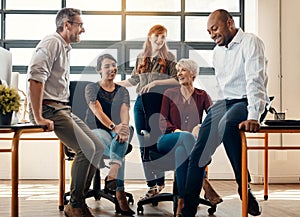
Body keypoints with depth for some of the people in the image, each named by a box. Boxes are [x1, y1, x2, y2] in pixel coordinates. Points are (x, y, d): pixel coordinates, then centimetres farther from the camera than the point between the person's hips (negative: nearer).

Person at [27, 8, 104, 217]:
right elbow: (35, 78, -22)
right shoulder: (52, 43, -10)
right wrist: (38, 118, -24)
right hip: (50, 109, -10)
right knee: (86, 148, -20)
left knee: (98, 147, 4)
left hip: (64, 109, 10)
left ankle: (80, 199, 10)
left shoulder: (65, 48, 21)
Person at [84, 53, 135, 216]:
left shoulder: (122, 91, 15)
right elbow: (97, 110, -14)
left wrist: (124, 127, -30)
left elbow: (125, 111, -5)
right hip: (97, 131, -3)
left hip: (117, 131, 3)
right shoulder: (92, 88, 4)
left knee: (123, 136, -38)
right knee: (119, 153, -36)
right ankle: (120, 194, -46)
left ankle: (112, 175, -58)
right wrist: (114, 126, -34)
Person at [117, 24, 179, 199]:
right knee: (144, 146, 4)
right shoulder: (141, 58, 14)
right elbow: (134, 80, 24)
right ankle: (152, 185, 11)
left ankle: (160, 182, 12)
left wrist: (156, 83, -16)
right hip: (141, 103, 5)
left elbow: (177, 80, -7)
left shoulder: (169, 57, 2)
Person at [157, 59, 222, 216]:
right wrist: (178, 131, -16)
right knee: (187, 137, -38)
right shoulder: (170, 94, 14)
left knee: (181, 151, -40)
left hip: (189, 144, 1)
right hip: (168, 141, 0)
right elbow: (162, 121, 5)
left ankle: (182, 202, -45)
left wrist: (201, 127, -25)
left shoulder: (202, 96, 15)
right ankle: (205, 185, -51)